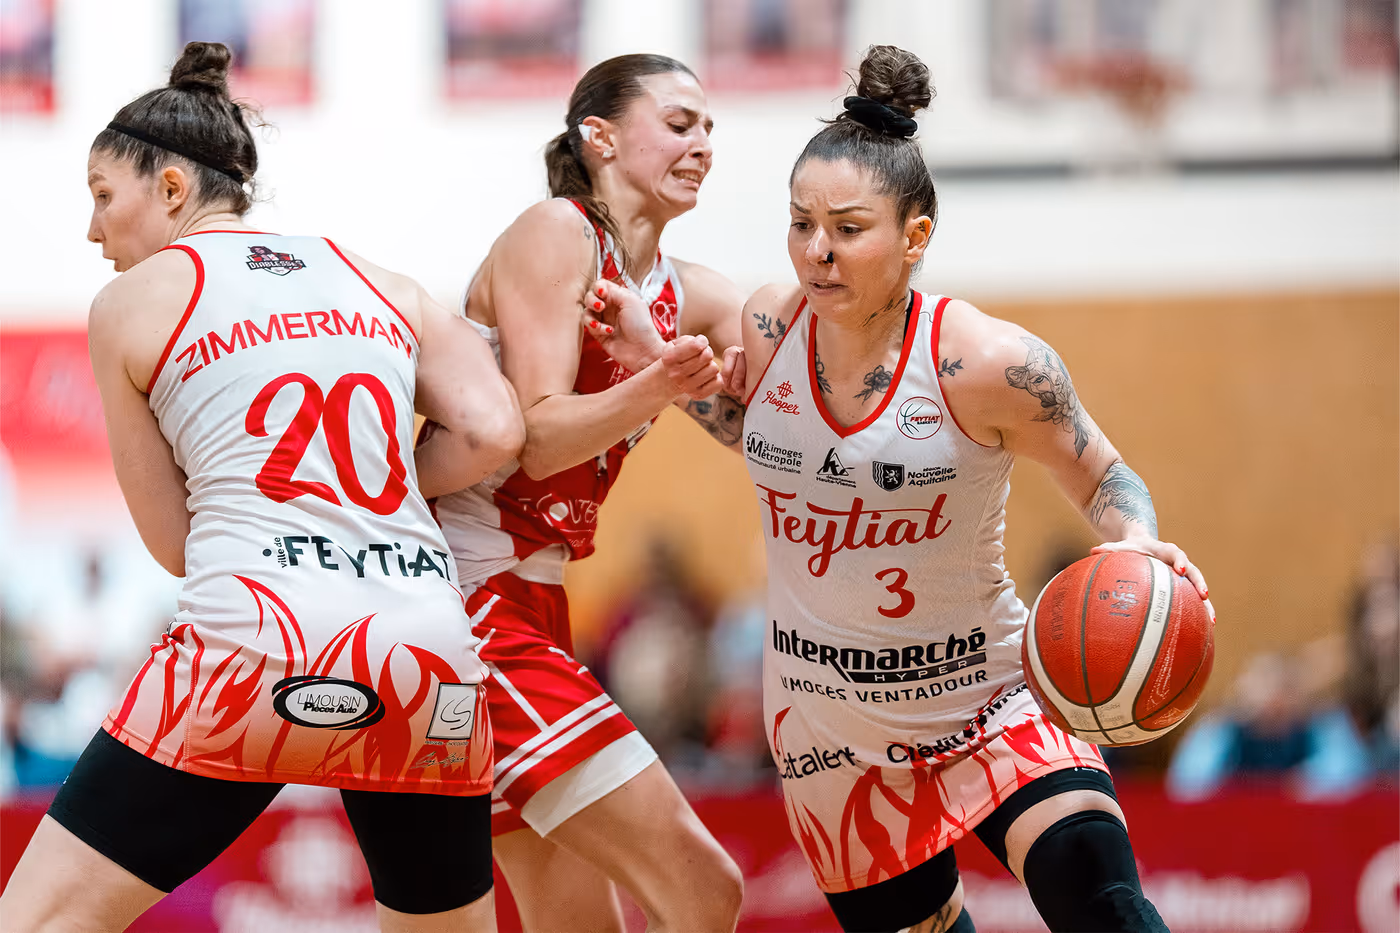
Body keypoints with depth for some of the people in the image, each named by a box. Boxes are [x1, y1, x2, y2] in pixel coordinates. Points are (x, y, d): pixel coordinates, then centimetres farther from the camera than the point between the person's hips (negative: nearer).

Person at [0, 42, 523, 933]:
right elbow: (496, 432, 7)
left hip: (254, 650, -4)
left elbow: (173, 541, 14)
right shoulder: (387, 287, 20)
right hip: (429, 652, 4)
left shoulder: (130, 302, 11)